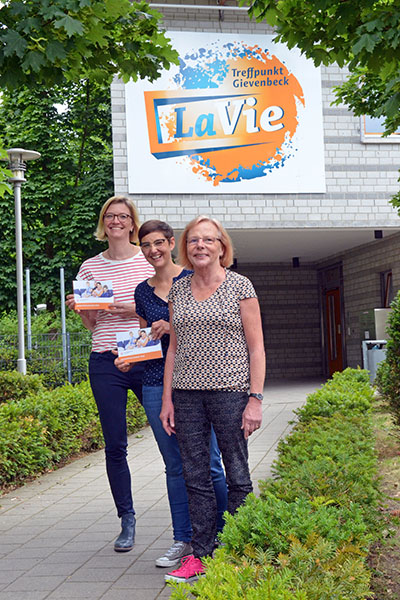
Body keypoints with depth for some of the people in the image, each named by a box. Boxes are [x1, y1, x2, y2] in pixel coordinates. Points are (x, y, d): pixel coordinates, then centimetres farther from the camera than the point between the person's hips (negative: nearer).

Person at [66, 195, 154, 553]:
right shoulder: (90, 268, 10)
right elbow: (90, 324, 15)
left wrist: (136, 308, -12)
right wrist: (80, 308, -5)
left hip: (147, 359, -2)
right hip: (105, 363, 2)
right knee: (115, 446, 4)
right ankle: (127, 521, 17)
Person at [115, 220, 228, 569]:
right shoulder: (143, 291, 13)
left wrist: (173, 328, -15)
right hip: (156, 383, 5)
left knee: (208, 464, -3)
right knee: (175, 466, 10)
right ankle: (183, 540, 18)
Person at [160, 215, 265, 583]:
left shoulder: (240, 286, 0)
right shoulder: (177, 290, 12)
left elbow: (256, 347, -2)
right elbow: (174, 348, 15)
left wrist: (255, 398, -9)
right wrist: (167, 398, 9)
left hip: (230, 391, -4)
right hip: (187, 394, 4)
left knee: (237, 476, 3)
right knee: (196, 477, 7)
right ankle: (201, 554, 15)